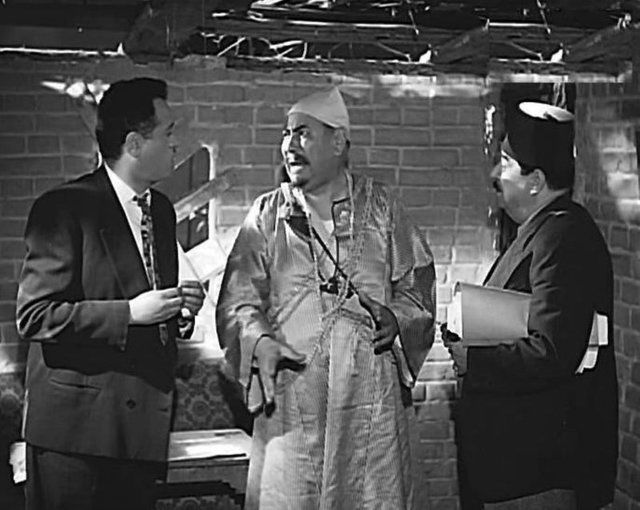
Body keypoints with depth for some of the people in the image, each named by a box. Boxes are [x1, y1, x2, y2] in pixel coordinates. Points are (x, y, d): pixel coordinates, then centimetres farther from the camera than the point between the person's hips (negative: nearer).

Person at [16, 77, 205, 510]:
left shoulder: (162, 211, 14)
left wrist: (178, 309, 1)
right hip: (78, 424, -6)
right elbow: (33, 316, -14)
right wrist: (129, 313, -19)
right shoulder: (65, 208, -9)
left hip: (143, 421, 7)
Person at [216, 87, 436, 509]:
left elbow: (418, 285, 12)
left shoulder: (381, 207, 11)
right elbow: (236, 300, 4)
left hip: (371, 397, 0)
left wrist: (397, 317, -8)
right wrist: (258, 340, -15)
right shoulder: (268, 215, 10)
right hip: (291, 398, 0)